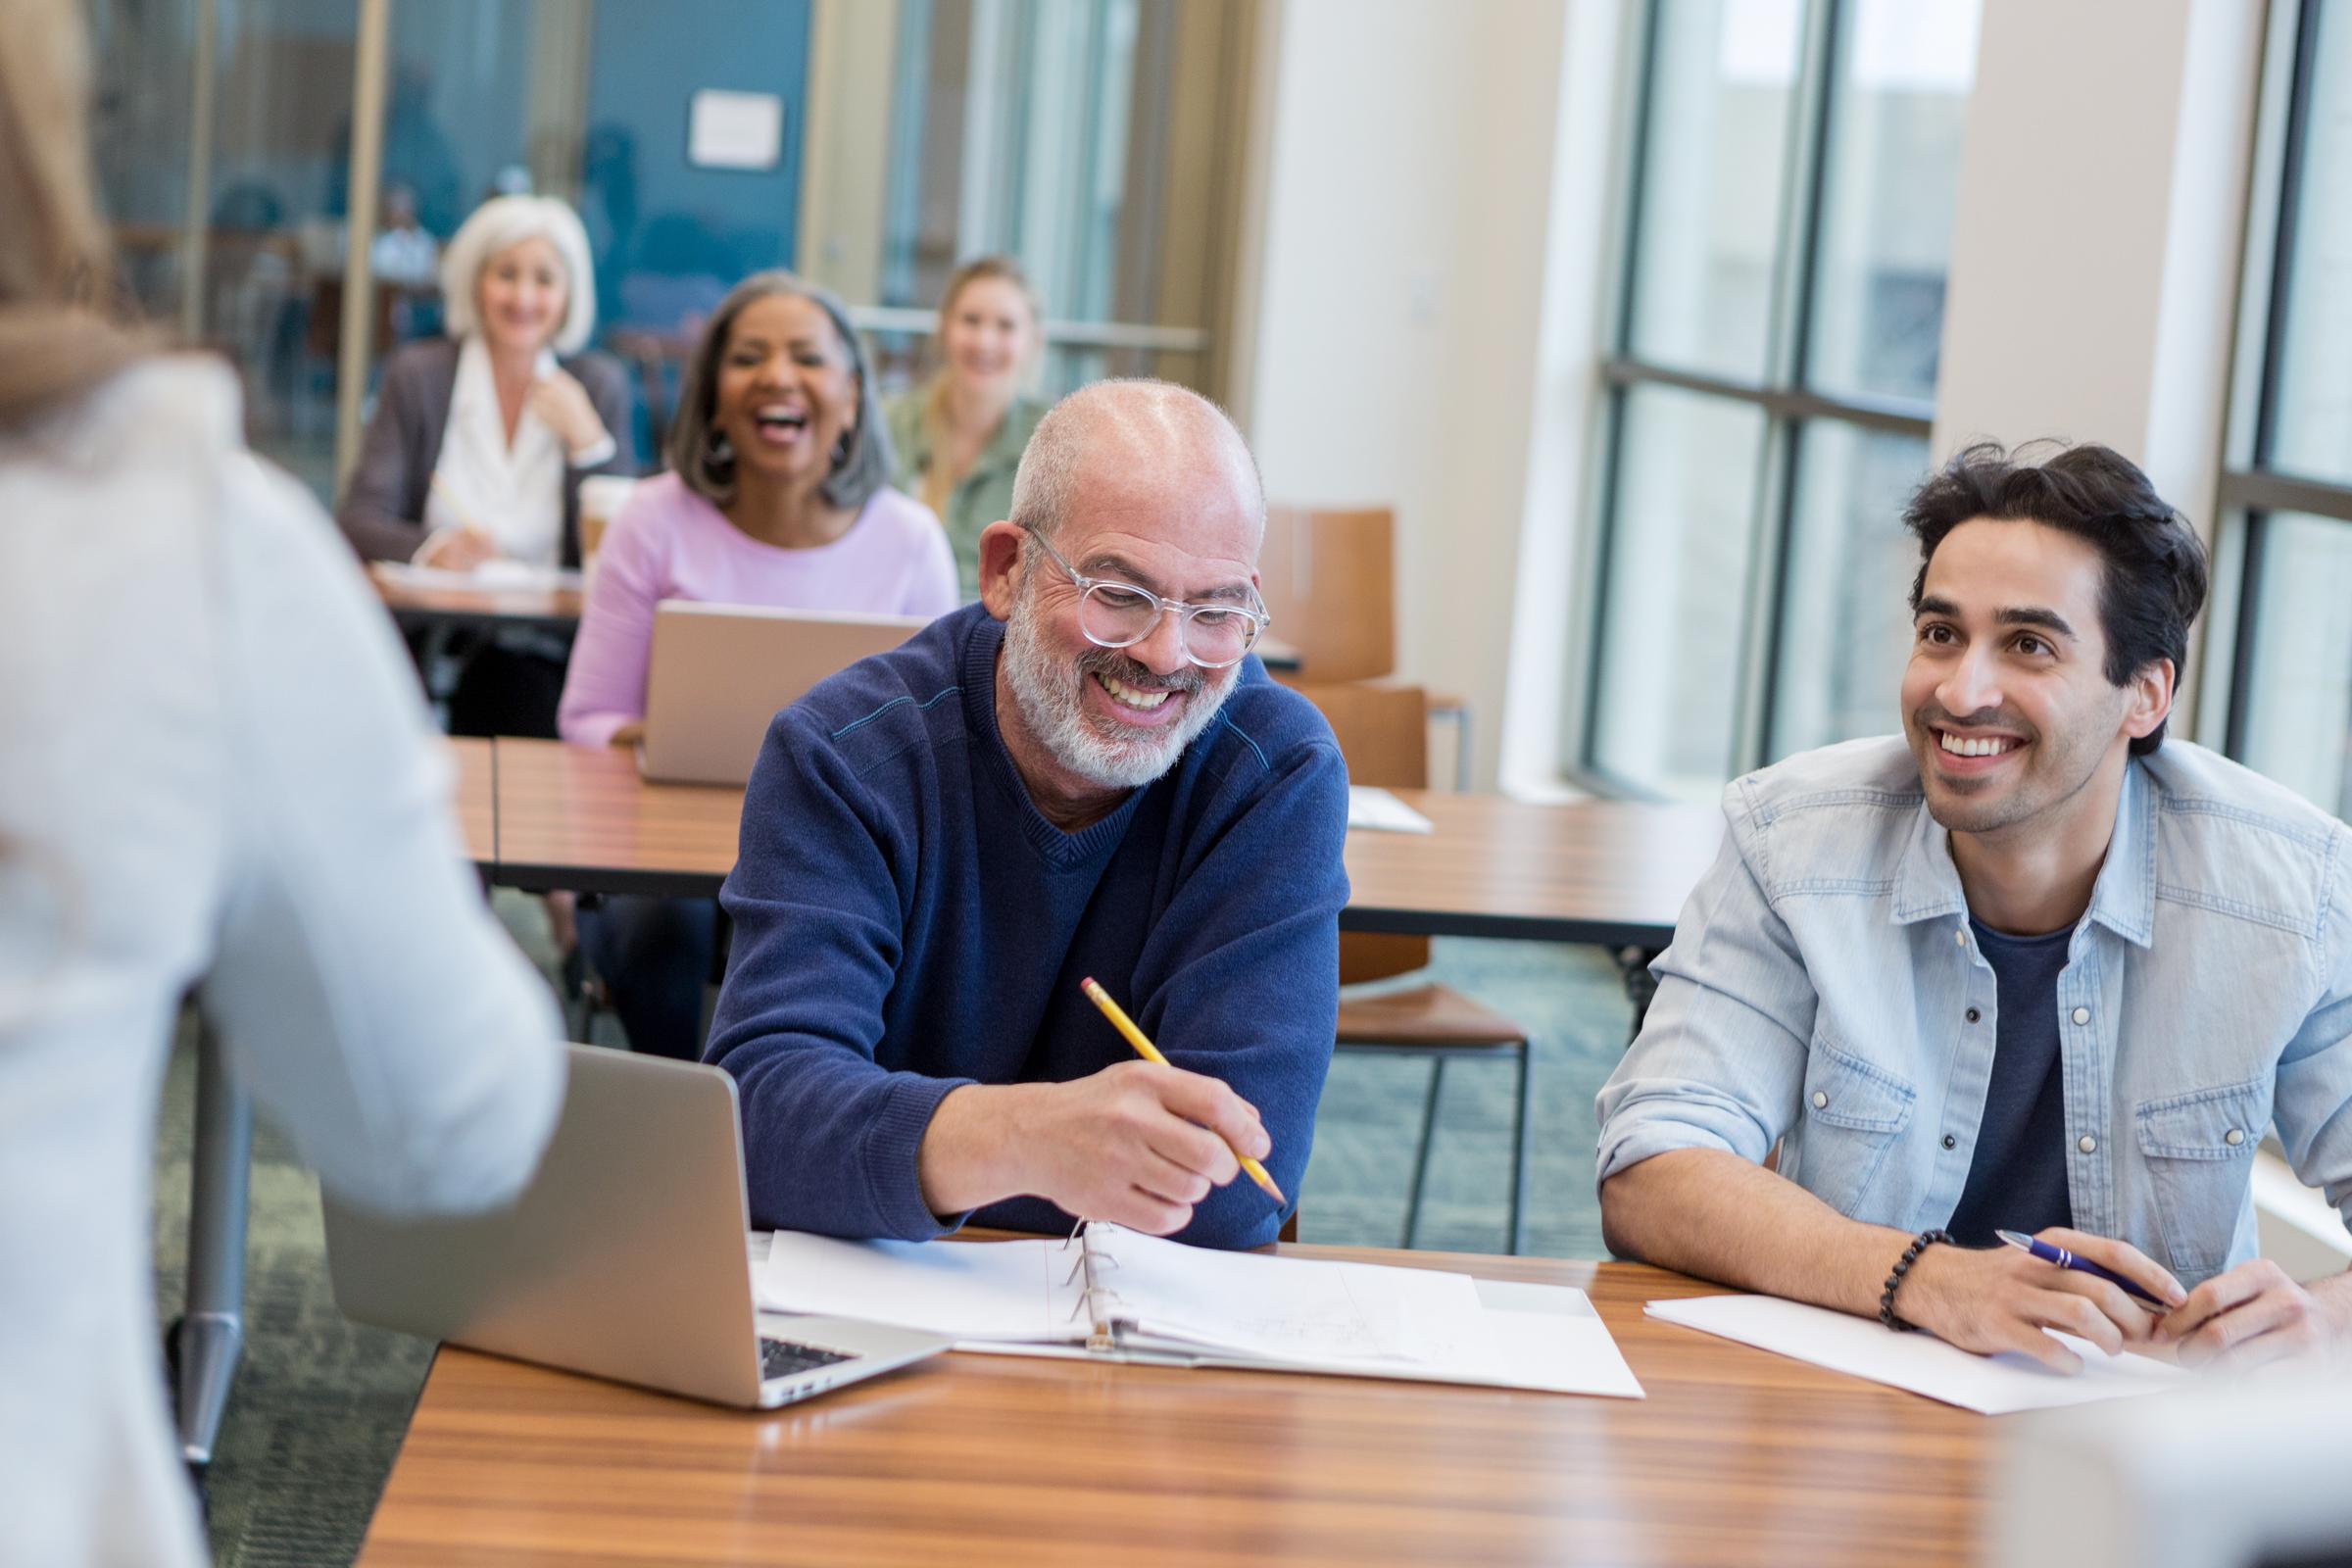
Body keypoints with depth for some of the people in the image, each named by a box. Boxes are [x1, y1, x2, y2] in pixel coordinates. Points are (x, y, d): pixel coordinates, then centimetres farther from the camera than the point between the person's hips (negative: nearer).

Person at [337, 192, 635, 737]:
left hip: (544, 654, 1)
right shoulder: (418, 374, 7)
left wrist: (584, 436, -8)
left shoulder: (600, 385, 9)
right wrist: (431, 550, -23)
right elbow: (358, 521, -3)